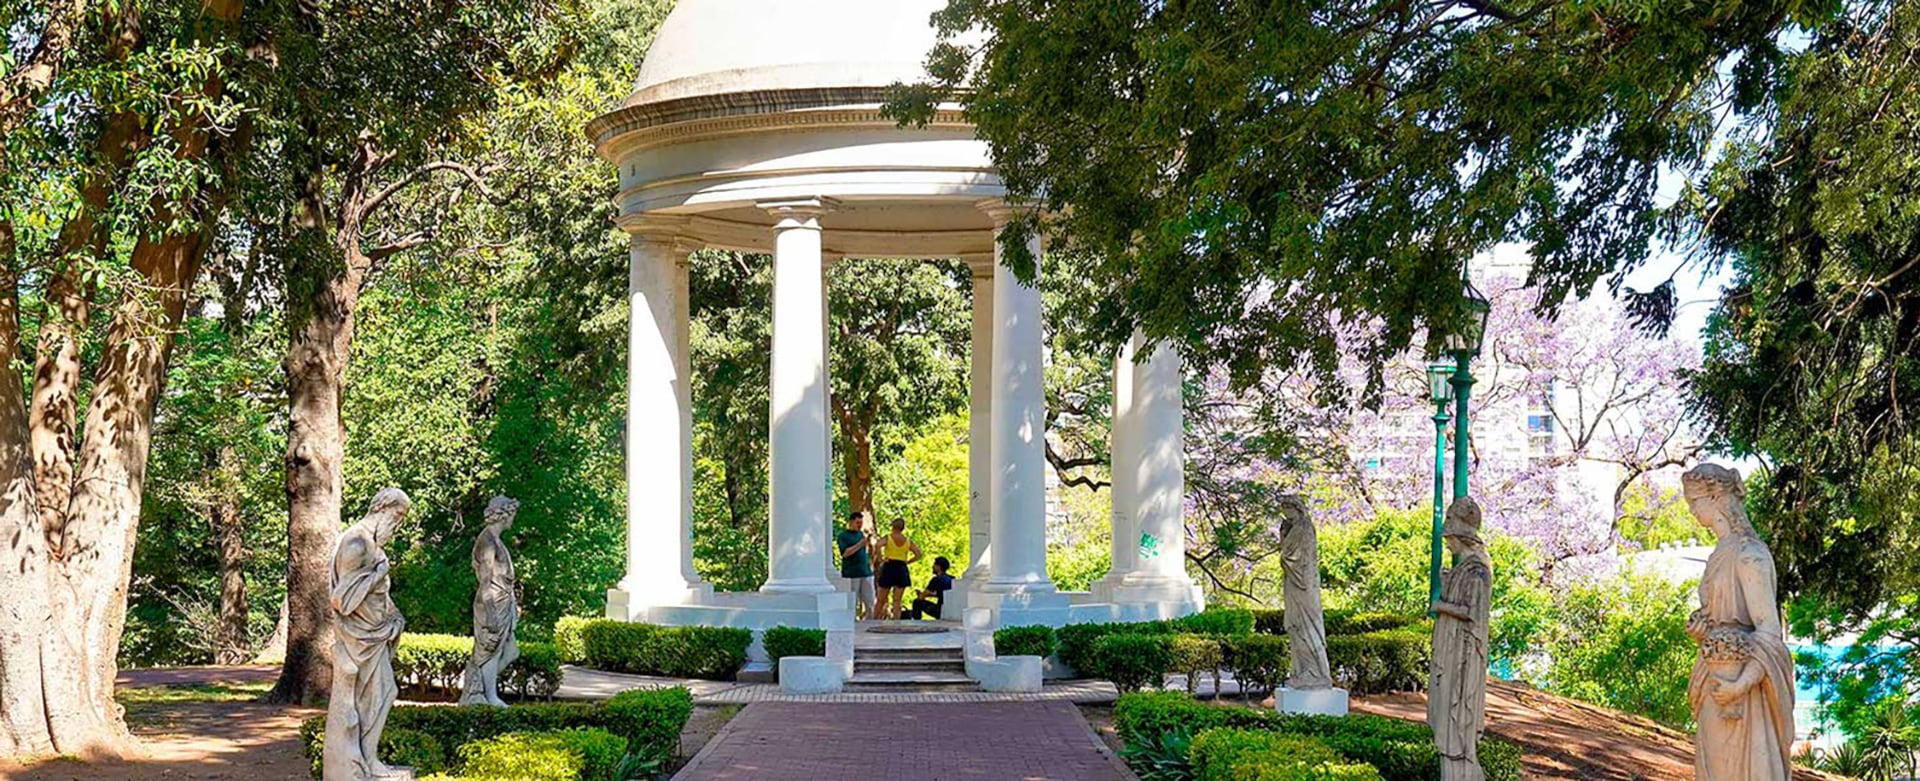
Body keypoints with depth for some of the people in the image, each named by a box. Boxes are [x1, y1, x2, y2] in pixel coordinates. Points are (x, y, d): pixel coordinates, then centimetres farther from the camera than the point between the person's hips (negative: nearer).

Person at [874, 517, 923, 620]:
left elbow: (878, 545, -21)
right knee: (897, 600, 4)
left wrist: (880, 558, -11)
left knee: (881, 600, 7)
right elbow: (918, 554, -1)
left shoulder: (887, 538, -2)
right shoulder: (908, 541, 6)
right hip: (902, 569, 2)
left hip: (888, 568, -2)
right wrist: (907, 562, 8)